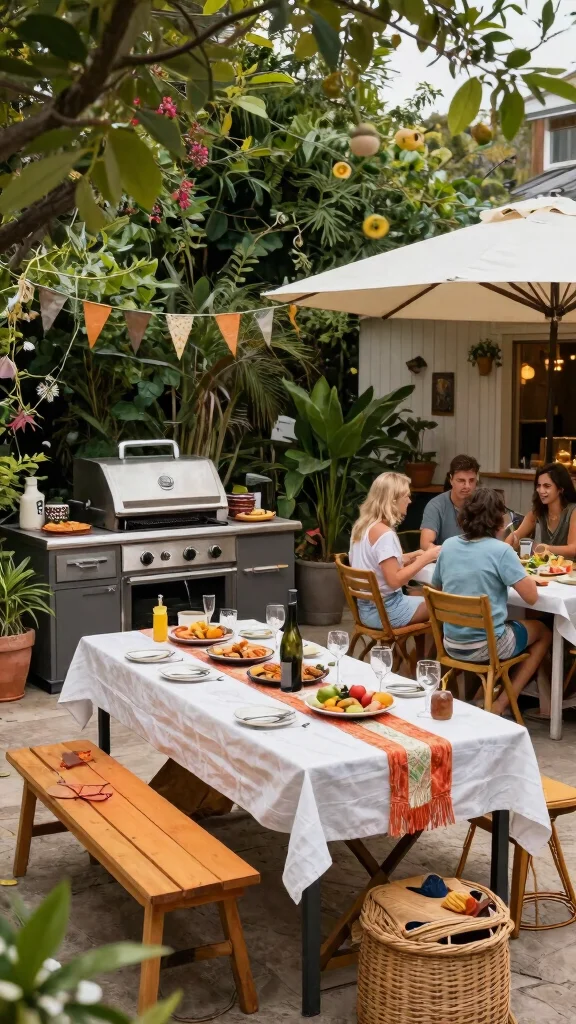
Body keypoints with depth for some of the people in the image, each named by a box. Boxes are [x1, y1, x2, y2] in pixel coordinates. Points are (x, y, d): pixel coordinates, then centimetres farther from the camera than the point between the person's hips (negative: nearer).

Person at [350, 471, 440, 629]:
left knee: (421, 596, 25)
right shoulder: (384, 533, -22)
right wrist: (425, 558, -19)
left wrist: (410, 557, 7)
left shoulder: (361, 526, 5)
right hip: (385, 610, -9)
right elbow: (395, 580, -25)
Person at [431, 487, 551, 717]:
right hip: (486, 646, -6)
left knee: (513, 625, 34)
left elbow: (436, 589, 13)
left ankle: (489, 692, 24)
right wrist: (524, 575, 4)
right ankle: (501, 704, 14)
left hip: (452, 645, 6)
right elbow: (531, 597, -16)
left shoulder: (448, 546, 0)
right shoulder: (501, 550, -16)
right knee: (543, 633, 23)